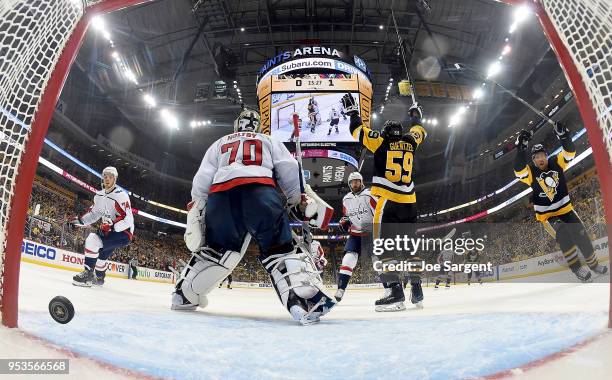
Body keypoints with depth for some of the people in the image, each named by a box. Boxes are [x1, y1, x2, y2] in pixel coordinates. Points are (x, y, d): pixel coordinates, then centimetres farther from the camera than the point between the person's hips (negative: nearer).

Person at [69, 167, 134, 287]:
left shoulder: (121, 195, -20)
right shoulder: (99, 196, 6)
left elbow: (127, 219, -28)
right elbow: (94, 213, 17)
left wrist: (112, 225, -37)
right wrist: (78, 220, 4)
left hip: (124, 232, -9)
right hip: (110, 231, 9)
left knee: (93, 240, -24)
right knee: (102, 254, 23)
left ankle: (88, 274, -18)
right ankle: (99, 278, 48)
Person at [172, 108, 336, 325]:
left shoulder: (219, 144, 35)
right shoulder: (269, 141, 32)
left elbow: (202, 180, 22)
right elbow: (289, 169, 15)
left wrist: (195, 214, 25)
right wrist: (301, 200, 18)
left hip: (220, 197, 3)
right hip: (260, 191, -2)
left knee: (216, 249, 23)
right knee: (281, 249, -1)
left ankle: (183, 295, 27)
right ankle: (307, 301, -21)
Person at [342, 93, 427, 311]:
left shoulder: (381, 141, 4)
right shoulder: (410, 142, 14)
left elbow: (358, 130, 9)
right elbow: (418, 131, 36)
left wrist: (352, 111, 23)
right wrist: (416, 116, 54)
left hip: (387, 200, -5)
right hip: (409, 202, 5)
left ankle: (395, 291, -20)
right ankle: (417, 290, 13)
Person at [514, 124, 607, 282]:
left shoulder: (556, 163, -3)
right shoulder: (530, 172, -13)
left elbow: (570, 152, -16)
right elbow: (519, 171, -34)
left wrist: (563, 136, -34)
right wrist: (521, 149, -44)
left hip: (565, 209, 4)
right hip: (546, 215, -3)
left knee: (582, 236, 0)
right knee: (563, 233, -26)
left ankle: (593, 263, 23)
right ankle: (576, 266, -13)